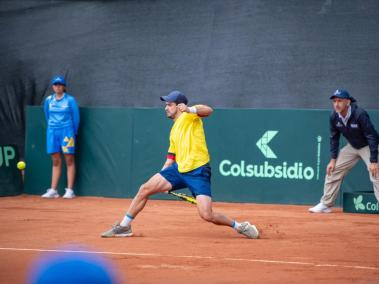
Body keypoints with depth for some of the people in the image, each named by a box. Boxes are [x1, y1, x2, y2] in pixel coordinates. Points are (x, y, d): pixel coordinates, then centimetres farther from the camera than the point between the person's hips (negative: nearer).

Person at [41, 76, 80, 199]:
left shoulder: (70, 100, -4)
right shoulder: (48, 100, 6)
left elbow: (76, 117, 2)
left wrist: (73, 132, 8)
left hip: (66, 131, -4)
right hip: (52, 132, 4)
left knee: (69, 160, -4)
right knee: (56, 162, 5)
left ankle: (70, 190, -5)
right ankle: (53, 190, 4)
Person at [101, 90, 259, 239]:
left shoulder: (189, 116, 0)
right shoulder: (174, 131, 23)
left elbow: (208, 110, -21)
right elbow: (171, 158, 27)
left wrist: (189, 109, -39)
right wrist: (162, 180, 19)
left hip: (198, 171, -8)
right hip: (179, 169, 8)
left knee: (207, 215, -18)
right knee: (145, 189, 0)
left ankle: (239, 226, 4)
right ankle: (124, 226, 12)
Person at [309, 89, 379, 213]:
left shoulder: (360, 114, -31)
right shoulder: (334, 116, -14)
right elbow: (334, 137, 1)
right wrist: (333, 159, -2)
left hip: (368, 146, -6)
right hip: (351, 146, 6)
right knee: (332, 171, 4)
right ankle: (326, 204, 16)